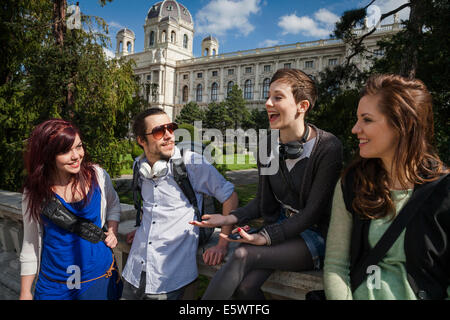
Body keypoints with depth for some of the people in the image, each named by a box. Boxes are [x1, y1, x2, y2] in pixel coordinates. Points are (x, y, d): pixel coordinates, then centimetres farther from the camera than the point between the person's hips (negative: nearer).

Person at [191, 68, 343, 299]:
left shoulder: (328, 148, -16)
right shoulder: (268, 146, 1)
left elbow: (314, 211, -16)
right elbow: (263, 201, 6)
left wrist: (267, 237, -25)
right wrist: (231, 218, -11)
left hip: (316, 234, -4)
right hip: (281, 227, 5)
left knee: (243, 255, -28)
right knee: (245, 286, -22)